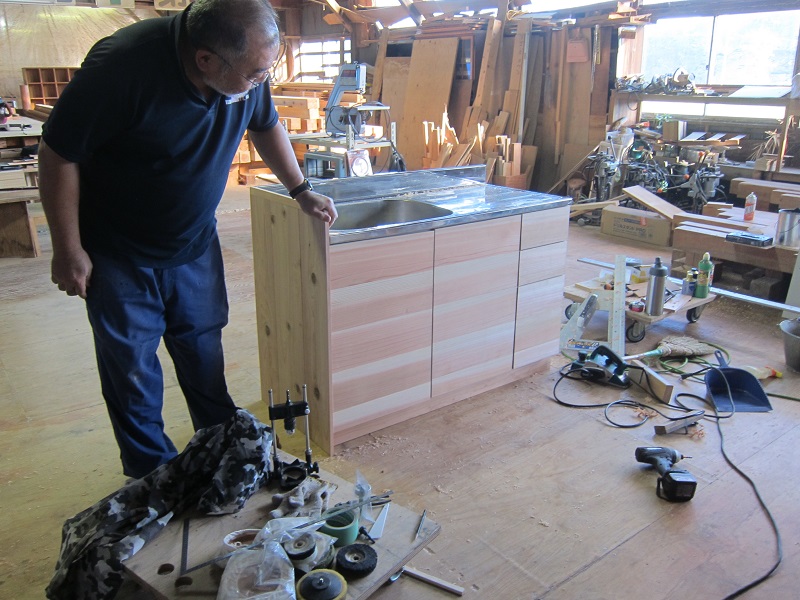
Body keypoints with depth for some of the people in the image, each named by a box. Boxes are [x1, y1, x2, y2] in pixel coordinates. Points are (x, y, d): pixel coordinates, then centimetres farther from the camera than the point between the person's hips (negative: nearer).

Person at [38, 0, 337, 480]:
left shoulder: (248, 70, -14)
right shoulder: (123, 65, -30)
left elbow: (266, 126, 9)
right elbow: (58, 155, -20)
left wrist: (301, 190, 6)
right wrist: (68, 250, -16)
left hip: (195, 243, 5)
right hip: (118, 251, -4)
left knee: (204, 351, 16)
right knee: (132, 367, 6)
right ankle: (152, 475, 25)